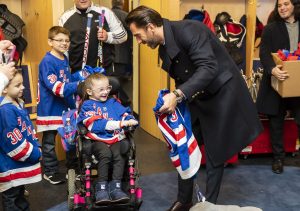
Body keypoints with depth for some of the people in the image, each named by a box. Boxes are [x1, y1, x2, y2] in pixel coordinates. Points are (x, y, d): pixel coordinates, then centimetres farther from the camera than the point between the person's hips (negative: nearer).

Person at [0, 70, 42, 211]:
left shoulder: (17, 104, 8)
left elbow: (28, 130, 16)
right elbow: (13, 142, -25)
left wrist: (36, 147, 5)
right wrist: (35, 154, -16)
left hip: (20, 163, 10)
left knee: (19, 195, 23)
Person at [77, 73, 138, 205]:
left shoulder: (113, 103, 23)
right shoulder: (88, 105, 5)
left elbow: (125, 114, 17)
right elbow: (96, 125, -10)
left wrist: (130, 121, -9)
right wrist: (120, 124, -15)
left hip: (116, 139, 4)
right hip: (98, 140, -4)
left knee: (119, 154, -27)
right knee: (105, 154, -32)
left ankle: (115, 187, -20)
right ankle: (101, 188, -21)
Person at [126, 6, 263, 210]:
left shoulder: (188, 29, -23)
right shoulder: (164, 48, 3)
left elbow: (208, 68, -34)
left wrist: (177, 95, -40)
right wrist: (174, 100, 1)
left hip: (221, 93, -8)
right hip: (196, 98, 8)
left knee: (215, 153, 3)